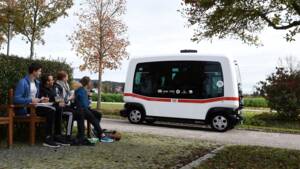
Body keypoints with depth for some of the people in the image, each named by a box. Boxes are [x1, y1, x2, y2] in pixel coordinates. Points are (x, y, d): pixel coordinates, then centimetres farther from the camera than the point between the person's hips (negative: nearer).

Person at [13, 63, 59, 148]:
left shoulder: (37, 82, 15)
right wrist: (30, 100, -24)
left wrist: (40, 100, 5)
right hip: (24, 108, -8)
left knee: (52, 111, -17)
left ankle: (50, 138, -17)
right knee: (50, 111, -25)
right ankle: (48, 139, -20)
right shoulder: (23, 82, -11)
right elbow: (16, 99, -18)